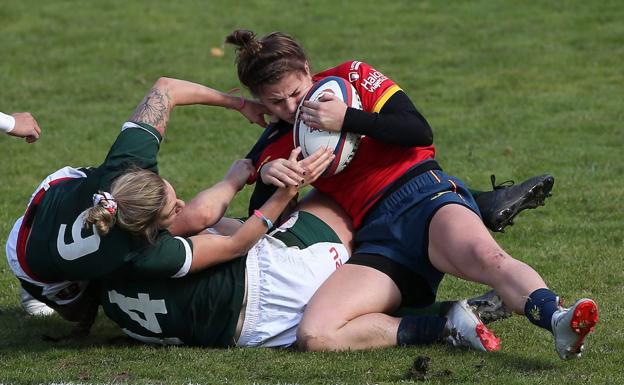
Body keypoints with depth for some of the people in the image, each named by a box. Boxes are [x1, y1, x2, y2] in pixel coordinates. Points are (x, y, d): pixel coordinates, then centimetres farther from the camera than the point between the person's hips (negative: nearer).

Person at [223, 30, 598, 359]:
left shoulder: (351, 77, 8)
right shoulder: (277, 145, 17)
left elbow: (419, 132, -2)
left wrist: (347, 119, -12)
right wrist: (266, 174, -6)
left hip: (423, 196, -3)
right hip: (378, 237, 4)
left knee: (486, 256, -39)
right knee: (314, 335, -25)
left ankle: (560, 323, -62)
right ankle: (447, 326, -26)